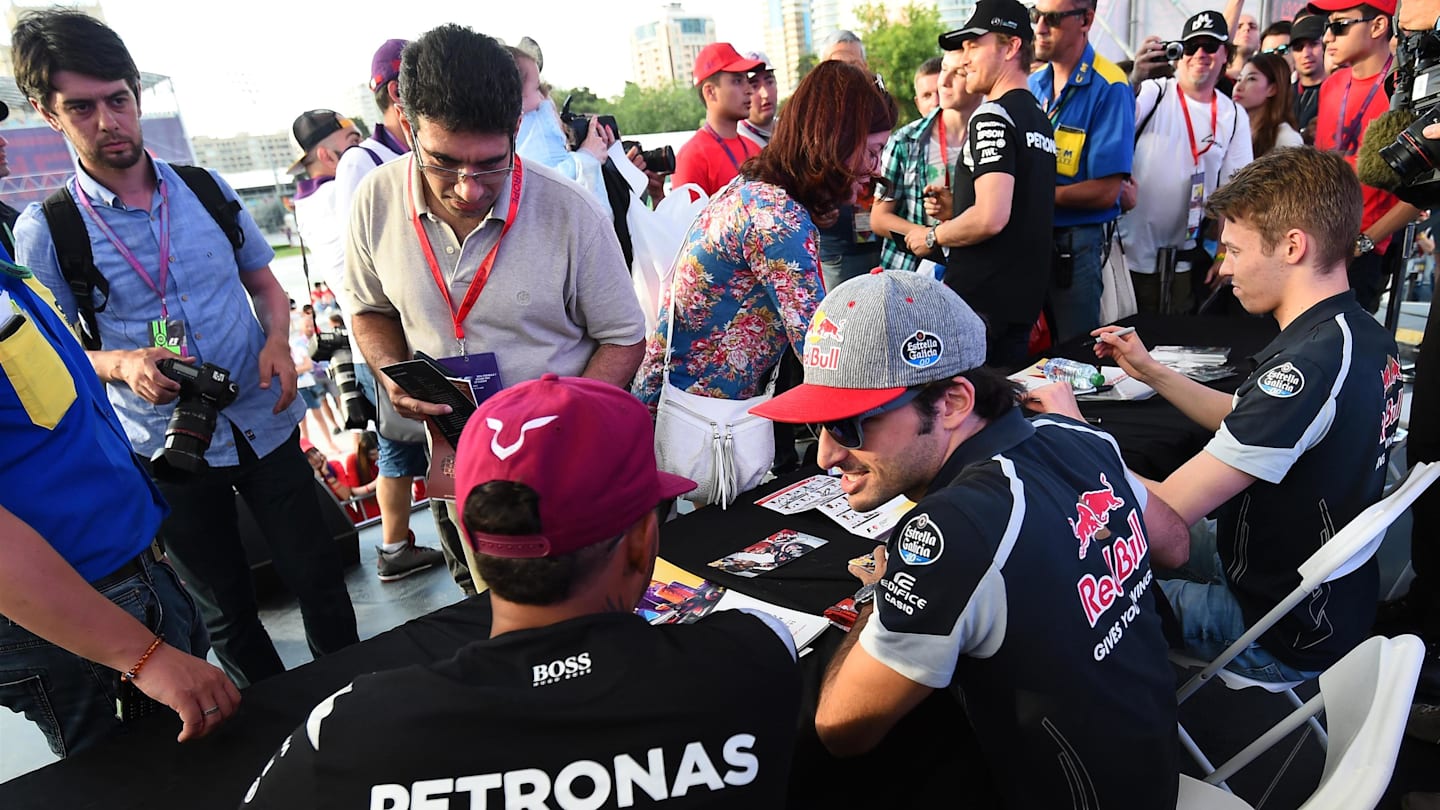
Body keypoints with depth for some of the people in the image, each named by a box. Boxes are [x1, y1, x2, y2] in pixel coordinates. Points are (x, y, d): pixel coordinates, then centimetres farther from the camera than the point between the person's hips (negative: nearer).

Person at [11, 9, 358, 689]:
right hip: (167, 452, -1)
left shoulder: (207, 190, -1)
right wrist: (121, 364, -22)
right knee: (225, 609, 15)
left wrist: (278, 340, -10)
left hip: (264, 424, 2)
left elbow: (263, 280, 10)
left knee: (318, 576, 9)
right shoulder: (43, 232, -8)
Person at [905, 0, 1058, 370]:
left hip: (979, 301, -9)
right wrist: (954, 211, 19)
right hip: (1023, 299, 9)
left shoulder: (993, 117, -12)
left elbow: (991, 217, -24)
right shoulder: (1040, 120, 16)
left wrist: (932, 236, -8)